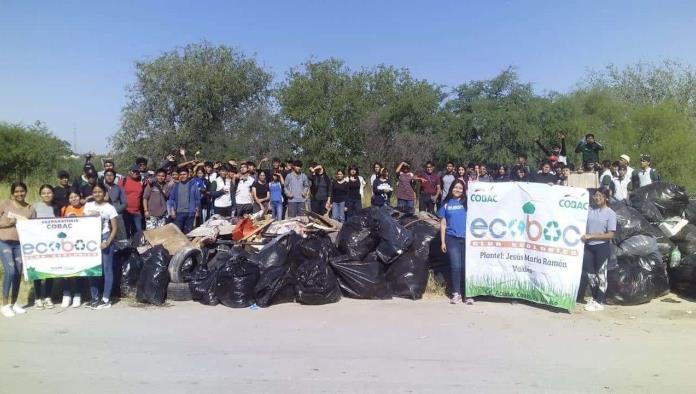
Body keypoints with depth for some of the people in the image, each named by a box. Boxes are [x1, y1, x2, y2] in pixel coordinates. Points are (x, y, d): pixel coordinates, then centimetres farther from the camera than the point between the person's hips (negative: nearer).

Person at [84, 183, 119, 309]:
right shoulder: (88, 206, 9)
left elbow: (115, 228, -3)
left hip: (105, 238, -4)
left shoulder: (109, 208, -2)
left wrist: (107, 242, -15)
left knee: (107, 269, -1)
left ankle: (106, 299, 5)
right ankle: (94, 297, 15)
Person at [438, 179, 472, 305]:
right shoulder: (446, 204, 10)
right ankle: (456, 293, 8)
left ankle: (468, 294, 7)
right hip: (452, 238, 0)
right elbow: (443, 224, 9)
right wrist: (442, 242, 5)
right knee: (456, 266, -3)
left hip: (466, 238, 0)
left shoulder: (467, 202, 9)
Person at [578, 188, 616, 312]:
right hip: (589, 246, 5)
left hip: (602, 247, -5)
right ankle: (595, 297, 29)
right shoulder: (590, 210, 4)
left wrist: (591, 236, -18)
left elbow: (610, 235, -12)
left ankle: (599, 302, 14)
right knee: (589, 273, 11)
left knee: (601, 274, 4)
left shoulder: (610, 213, -7)